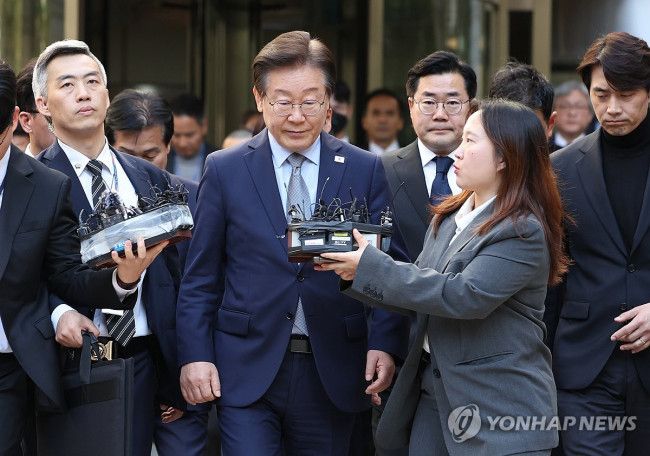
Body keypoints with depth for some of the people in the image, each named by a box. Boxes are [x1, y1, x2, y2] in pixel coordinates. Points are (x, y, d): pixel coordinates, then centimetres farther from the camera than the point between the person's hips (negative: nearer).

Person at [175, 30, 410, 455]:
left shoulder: (366, 170, 3)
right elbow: (200, 278, 4)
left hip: (333, 372, 1)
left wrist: (386, 344, -11)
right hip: (246, 370, -1)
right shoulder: (226, 170, 2)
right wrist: (195, 356, -4)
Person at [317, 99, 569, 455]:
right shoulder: (447, 218, 11)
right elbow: (418, 292, 14)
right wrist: (354, 274, -2)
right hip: (432, 394, 7)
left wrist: (371, 266, -19)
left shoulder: (524, 231, -15)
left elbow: (464, 296, -24)